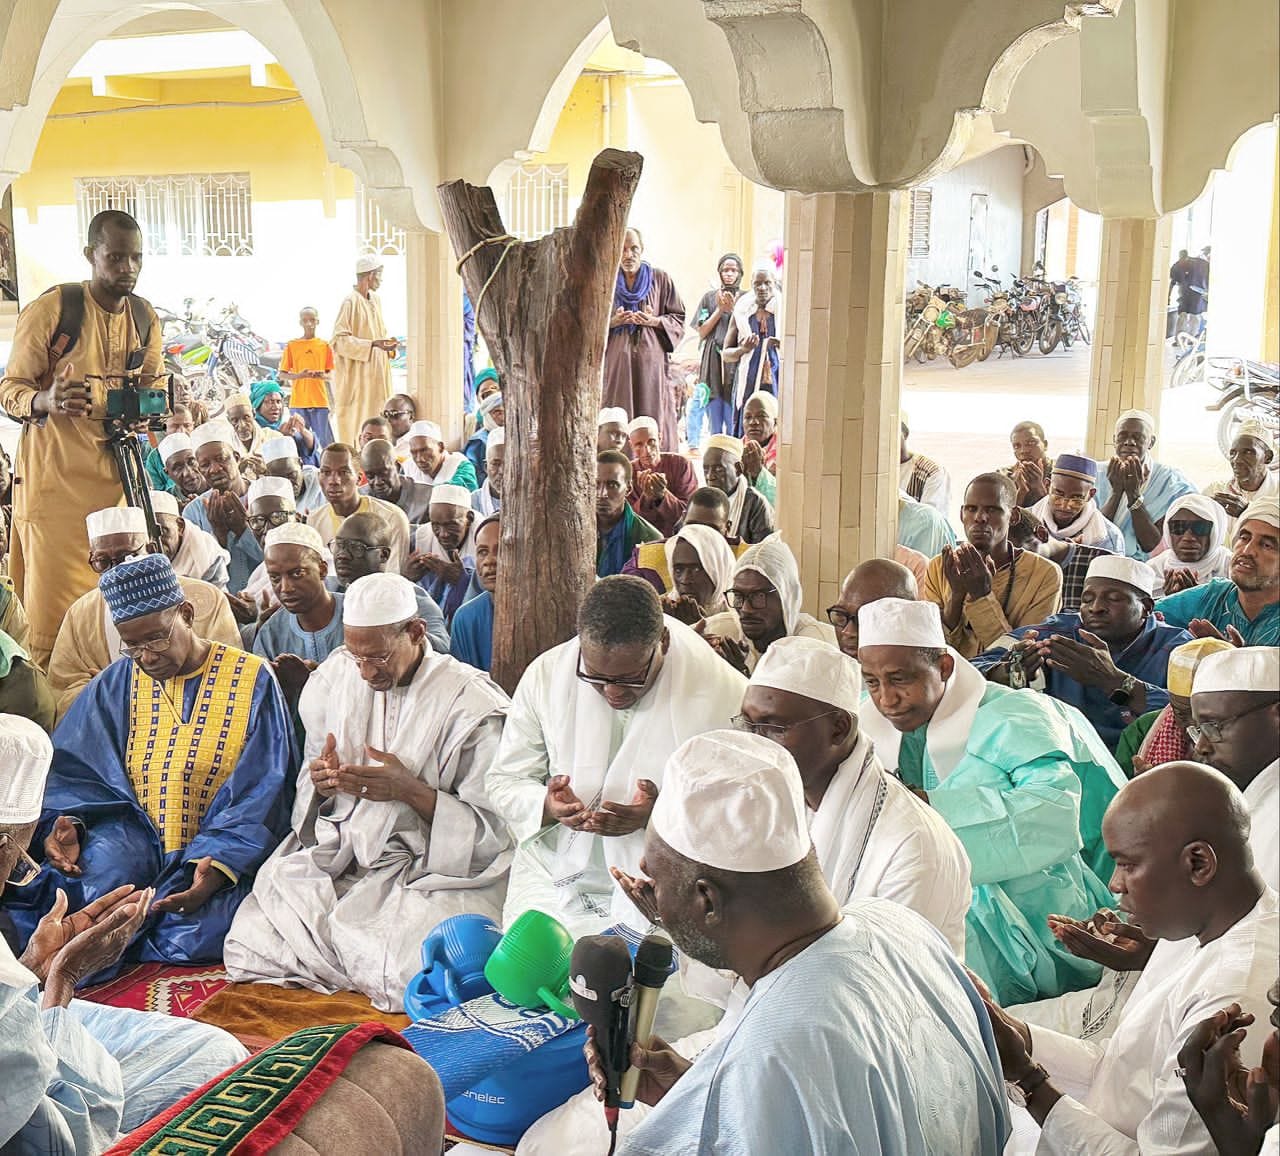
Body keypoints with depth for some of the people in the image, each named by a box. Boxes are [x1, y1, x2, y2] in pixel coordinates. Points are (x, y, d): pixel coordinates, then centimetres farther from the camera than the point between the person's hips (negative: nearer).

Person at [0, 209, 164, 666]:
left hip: (119, 473, 5)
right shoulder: (50, 309, -9)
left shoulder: (145, 317, 9)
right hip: (55, 478, -5)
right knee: (54, 608, -6)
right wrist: (46, 400, -29)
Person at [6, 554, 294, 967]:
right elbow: (75, 771, 9)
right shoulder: (117, 683, 11)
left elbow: (259, 796, -6)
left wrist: (219, 863, -21)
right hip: (136, 837, 2)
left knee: (190, 942, -28)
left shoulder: (252, 680, 0)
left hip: (223, 852, -1)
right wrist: (66, 824, -13)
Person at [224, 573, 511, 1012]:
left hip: (431, 872, -5)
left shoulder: (474, 703, -9)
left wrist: (410, 790, -21)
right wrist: (320, 781, -8)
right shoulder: (333, 679, 7)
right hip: (336, 855, 5)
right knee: (247, 947, -15)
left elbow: (493, 832, -9)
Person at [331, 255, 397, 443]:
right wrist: (372, 344, -26)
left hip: (376, 375, 8)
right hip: (356, 377, -8)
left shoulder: (375, 299, 11)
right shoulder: (350, 302, -15)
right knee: (356, 421, -6)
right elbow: (340, 340, -20)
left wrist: (388, 342, 1)